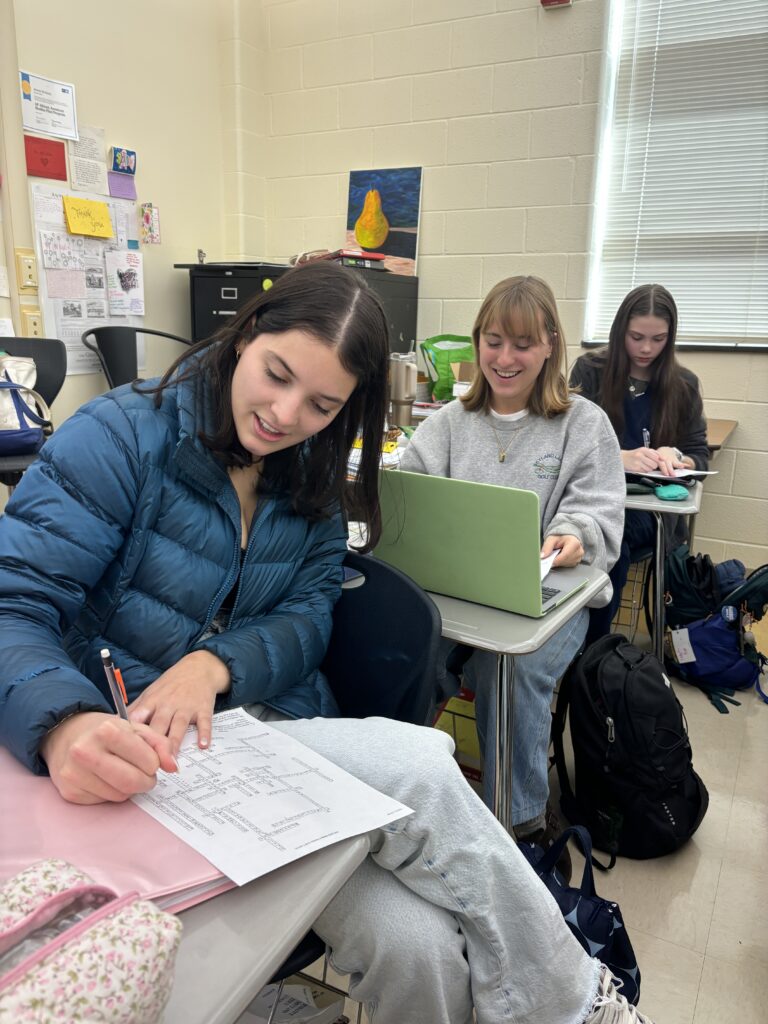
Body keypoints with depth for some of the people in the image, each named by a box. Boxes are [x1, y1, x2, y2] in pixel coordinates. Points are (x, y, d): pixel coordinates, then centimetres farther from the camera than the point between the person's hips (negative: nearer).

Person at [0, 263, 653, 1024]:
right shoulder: (123, 436, -10)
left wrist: (218, 663, -21)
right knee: (418, 766, -24)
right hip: (150, 759, -4)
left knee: (419, 946, -20)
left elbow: (308, 613, 1)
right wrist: (64, 725, -37)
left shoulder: (313, 477, 7)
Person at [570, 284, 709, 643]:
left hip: (652, 506, 1)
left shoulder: (684, 384, 9)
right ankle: (586, 648, -13)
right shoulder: (590, 370, 3)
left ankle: (591, 647, -12)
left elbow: (700, 457, 9)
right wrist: (618, 458, -24)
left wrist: (675, 457, -15)